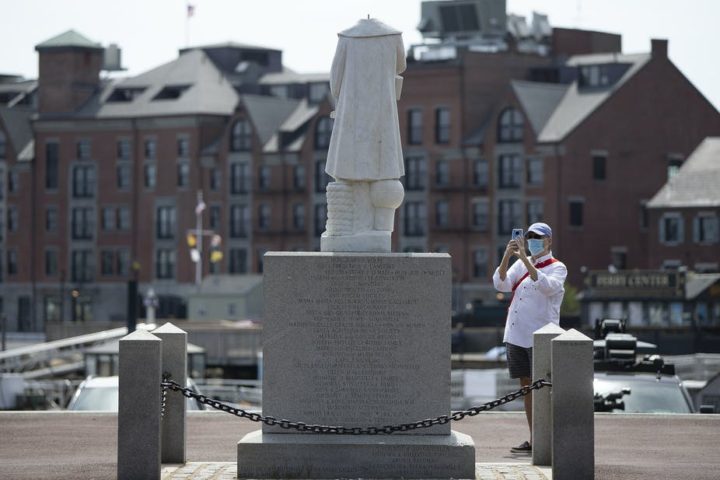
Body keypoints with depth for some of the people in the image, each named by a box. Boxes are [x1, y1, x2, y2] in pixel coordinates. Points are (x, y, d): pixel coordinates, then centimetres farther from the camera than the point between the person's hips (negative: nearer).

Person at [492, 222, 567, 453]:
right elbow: (501, 284, 0)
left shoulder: (557, 268, -2)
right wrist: (506, 256, -14)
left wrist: (526, 260, -28)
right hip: (516, 335, 6)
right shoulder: (521, 264, 14)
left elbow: (547, 287, -22)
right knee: (526, 386, 8)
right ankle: (534, 440, 14)